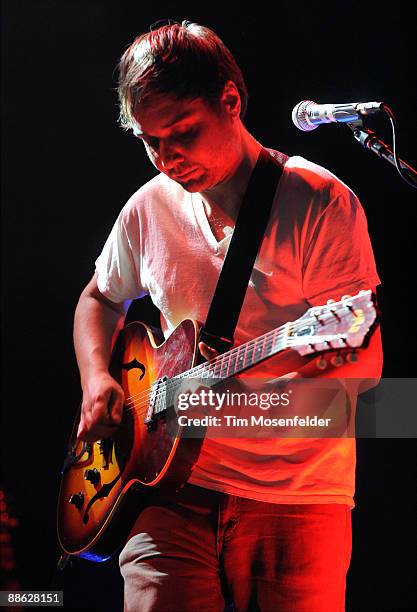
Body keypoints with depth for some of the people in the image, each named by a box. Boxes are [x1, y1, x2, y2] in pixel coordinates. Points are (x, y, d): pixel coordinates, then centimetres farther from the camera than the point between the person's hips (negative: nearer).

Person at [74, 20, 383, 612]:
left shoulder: (320, 202, -8)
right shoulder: (149, 207, 8)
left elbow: (363, 363, -11)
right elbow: (99, 299, 27)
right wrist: (97, 378, 7)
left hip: (295, 501, -3)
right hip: (175, 491, 3)